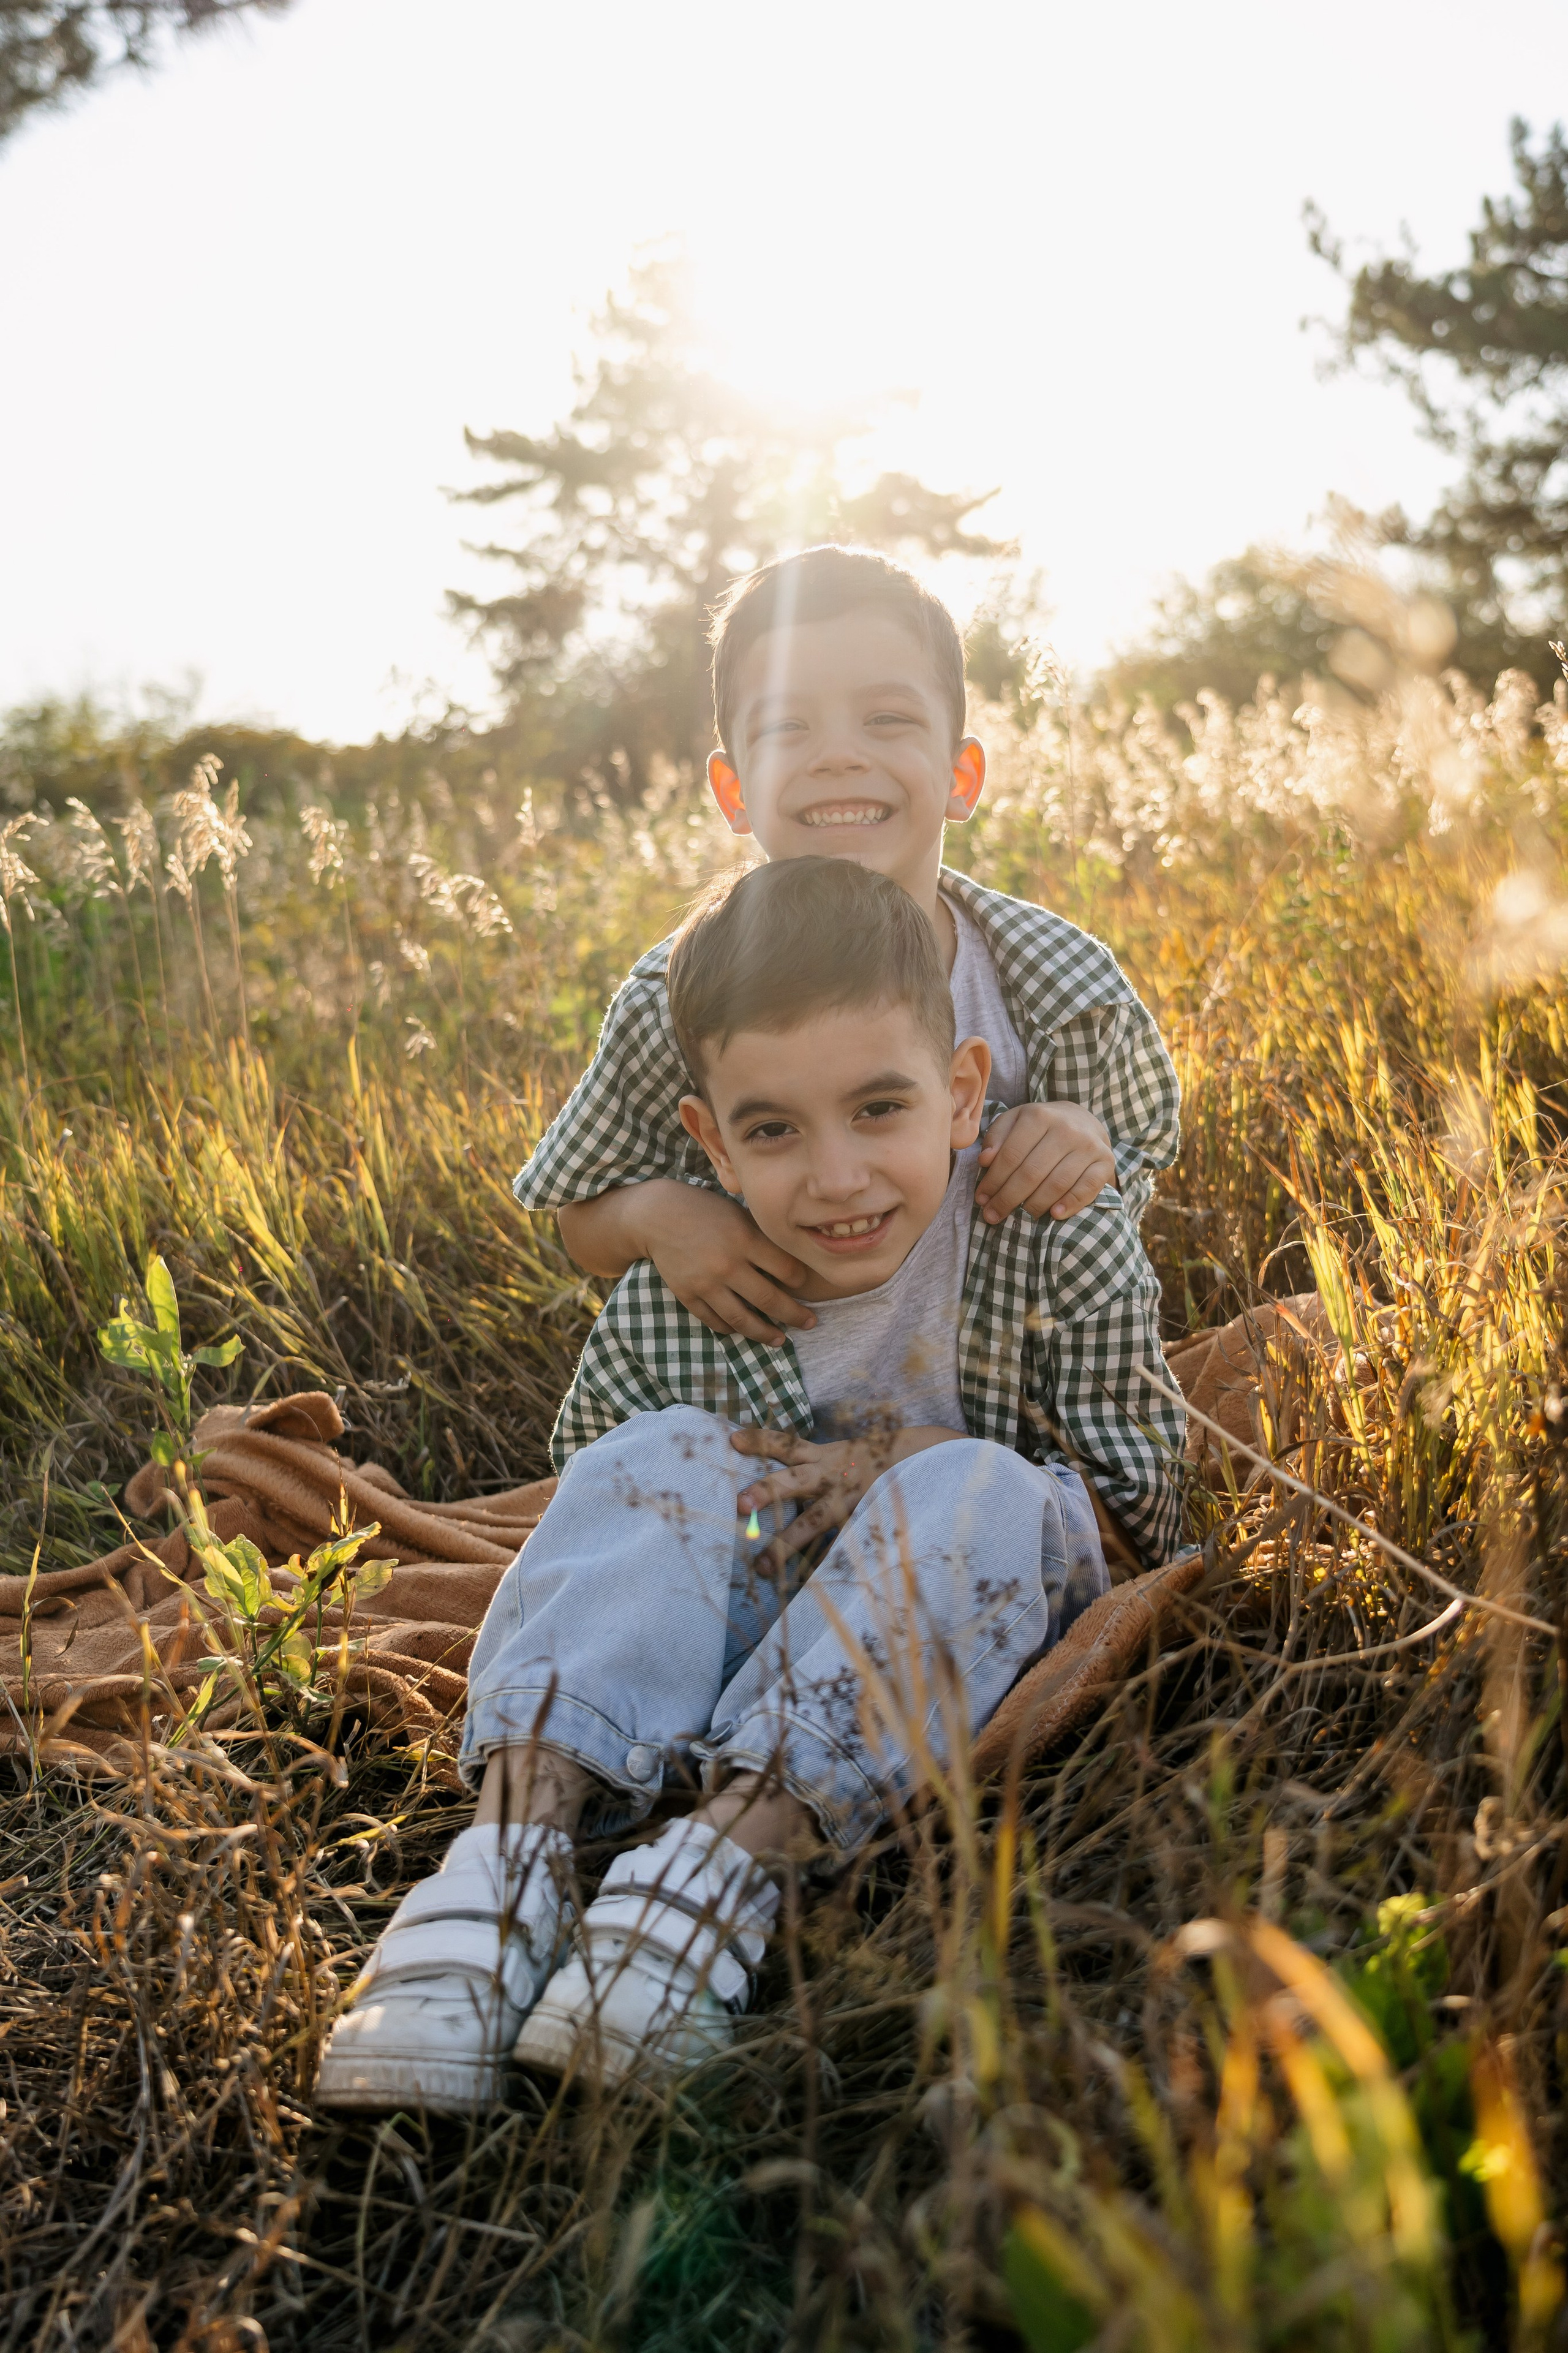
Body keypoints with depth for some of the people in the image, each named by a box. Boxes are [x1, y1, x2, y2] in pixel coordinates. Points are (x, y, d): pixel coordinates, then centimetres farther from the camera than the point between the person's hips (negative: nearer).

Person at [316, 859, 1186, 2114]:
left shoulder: (1068, 1251, -14)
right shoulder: (665, 1312, -11)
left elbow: (1144, 1517, -9)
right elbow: (599, 1531, 4)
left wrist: (894, 1471, -19)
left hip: (983, 1649, -1)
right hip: (756, 1673, 2)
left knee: (984, 1492, -31)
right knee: (667, 1454, -23)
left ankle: (723, 1869, -37)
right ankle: (510, 1852, -36)